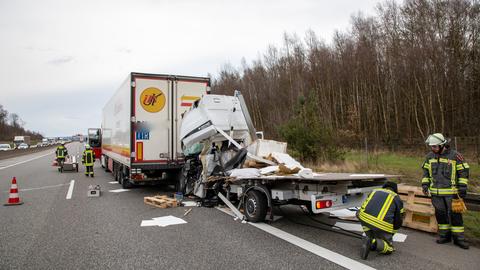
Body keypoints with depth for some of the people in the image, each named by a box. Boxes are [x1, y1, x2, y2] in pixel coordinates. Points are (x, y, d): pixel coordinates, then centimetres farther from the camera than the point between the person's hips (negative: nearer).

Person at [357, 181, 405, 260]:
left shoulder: (375, 191, 26)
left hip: (365, 219, 2)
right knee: (388, 249, 17)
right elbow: (398, 220, 24)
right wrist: (390, 234, 39)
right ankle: (374, 243, -13)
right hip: (382, 225, -2)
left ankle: (369, 239, 16)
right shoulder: (397, 198, 19)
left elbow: (360, 211, 26)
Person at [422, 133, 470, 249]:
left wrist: (462, 187, -6)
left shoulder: (455, 155, -7)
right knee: (440, 214, 11)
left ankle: (458, 238, 13)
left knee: (455, 214, 1)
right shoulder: (430, 156, 6)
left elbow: (463, 171, -3)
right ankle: (444, 235, 23)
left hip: (451, 192, -4)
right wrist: (425, 184, 8)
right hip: (436, 192, 4)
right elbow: (426, 171, 16)